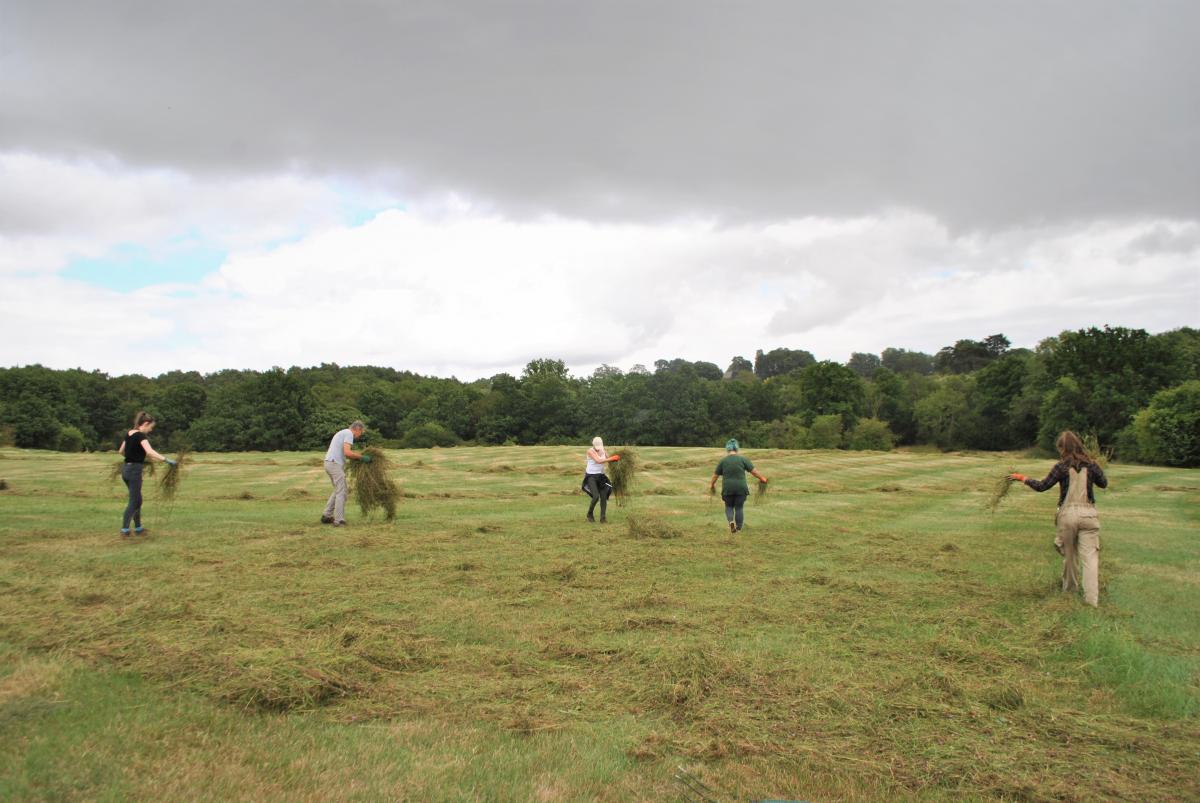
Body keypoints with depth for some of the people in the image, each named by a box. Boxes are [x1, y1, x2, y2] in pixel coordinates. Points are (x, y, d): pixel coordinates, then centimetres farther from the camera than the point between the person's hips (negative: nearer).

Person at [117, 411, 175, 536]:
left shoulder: (129, 434, 10)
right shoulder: (141, 436, -16)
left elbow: (121, 451, 22)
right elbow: (150, 452, -33)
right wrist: (166, 460, -34)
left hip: (126, 469, 9)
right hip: (134, 470, -9)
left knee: (137, 500, 17)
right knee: (133, 502, 0)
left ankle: (138, 528, 23)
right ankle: (124, 530, 1)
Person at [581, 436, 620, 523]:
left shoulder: (603, 451, 2)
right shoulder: (590, 451, -17)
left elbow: (610, 460, 4)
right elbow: (598, 461, -29)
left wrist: (615, 458, -18)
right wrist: (611, 458, -30)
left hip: (600, 476, 6)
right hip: (591, 476, -6)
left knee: (604, 497, -1)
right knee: (596, 496, -19)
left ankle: (603, 518, 7)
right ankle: (590, 514, 5)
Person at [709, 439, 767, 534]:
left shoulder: (723, 461, -2)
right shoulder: (743, 459, -3)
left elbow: (715, 475, 5)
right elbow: (753, 471, -2)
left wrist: (712, 484, 21)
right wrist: (761, 478, 13)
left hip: (728, 489, 0)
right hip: (741, 488, 0)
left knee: (729, 507, 15)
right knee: (739, 508, 10)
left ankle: (731, 521, -8)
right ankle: (738, 528, 9)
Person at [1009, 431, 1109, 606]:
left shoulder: (1061, 466, -6)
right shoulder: (1090, 465, 1)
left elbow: (1042, 486, -2)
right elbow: (1103, 483, 17)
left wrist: (1023, 478, 10)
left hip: (1067, 514, -1)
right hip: (1088, 513, 1)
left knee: (1069, 555, 17)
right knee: (1090, 556, -1)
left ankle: (1070, 588, 34)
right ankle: (1091, 598, -7)